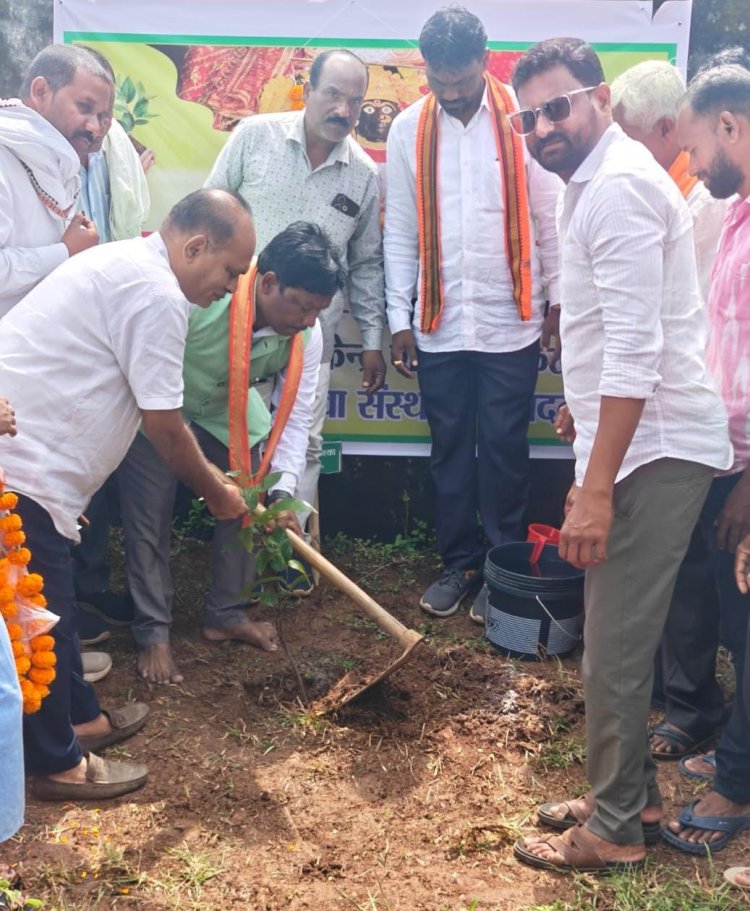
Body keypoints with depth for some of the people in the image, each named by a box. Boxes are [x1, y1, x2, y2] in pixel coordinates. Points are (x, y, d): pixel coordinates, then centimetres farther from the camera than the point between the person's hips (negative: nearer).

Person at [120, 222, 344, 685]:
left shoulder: (307, 334, -22)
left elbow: (295, 417, -17)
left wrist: (282, 494, -29)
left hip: (228, 408, 5)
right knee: (151, 514, -6)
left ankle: (227, 613, 21)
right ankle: (153, 633, 7)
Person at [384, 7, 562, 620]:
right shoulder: (409, 130, 2)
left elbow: (548, 216, 0)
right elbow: (400, 230, 5)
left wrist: (559, 301, 0)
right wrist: (400, 318, 3)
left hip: (509, 322, -2)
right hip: (439, 324, 2)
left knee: (504, 448, 5)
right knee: (450, 448, 11)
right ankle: (459, 563, 25)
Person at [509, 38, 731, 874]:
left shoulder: (618, 186, -16)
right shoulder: (595, 183, 16)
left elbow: (635, 349, -23)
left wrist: (596, 487, -24)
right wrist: (594, 468, 23)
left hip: (652, 449, -10)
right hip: (639, 441, 10)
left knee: (614, 647, -1)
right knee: (619, 636, 17)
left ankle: (615, 829, 14)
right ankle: (631, 795, 30)